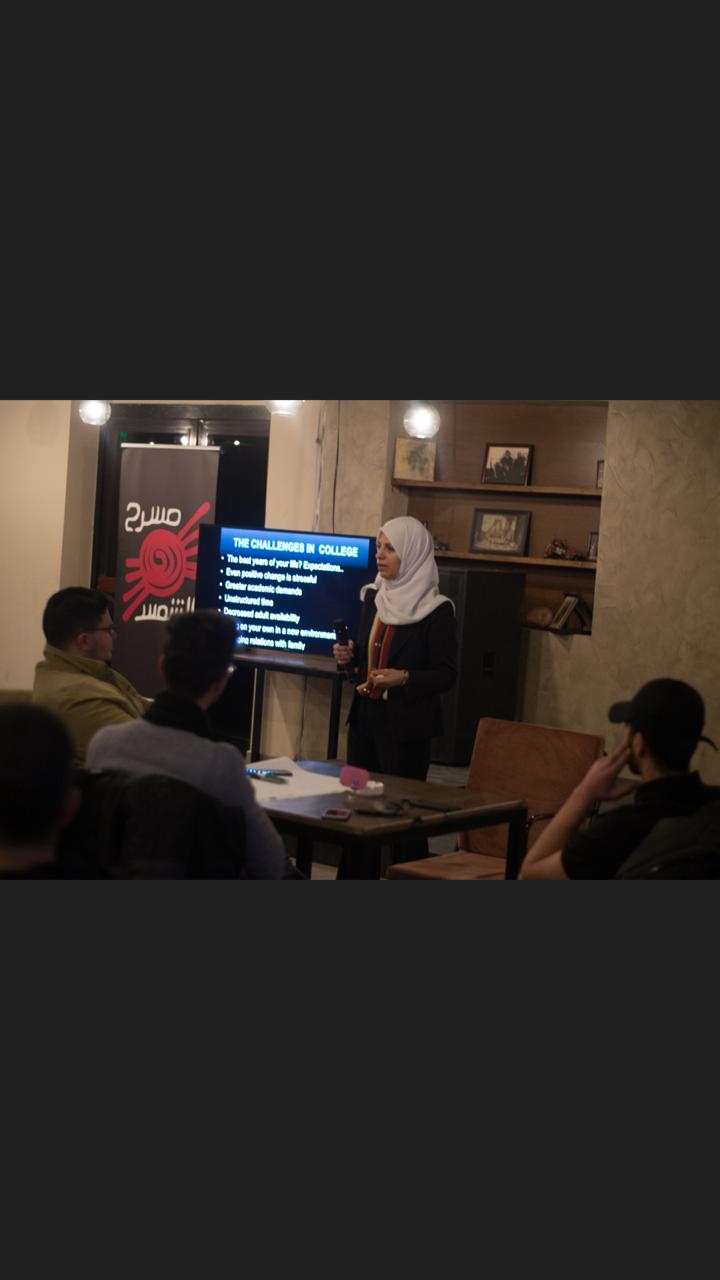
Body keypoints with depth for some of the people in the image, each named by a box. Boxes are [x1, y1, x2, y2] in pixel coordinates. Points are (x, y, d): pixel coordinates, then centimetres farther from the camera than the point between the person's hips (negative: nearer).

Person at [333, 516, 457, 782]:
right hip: (364, 715, 6)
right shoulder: (373, 596, 9)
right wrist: (351, 654, 0)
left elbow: (447, 675, -10)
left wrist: (406, 678, -24)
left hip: (406, 725, -6)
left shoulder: (436, 610, -10)